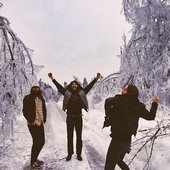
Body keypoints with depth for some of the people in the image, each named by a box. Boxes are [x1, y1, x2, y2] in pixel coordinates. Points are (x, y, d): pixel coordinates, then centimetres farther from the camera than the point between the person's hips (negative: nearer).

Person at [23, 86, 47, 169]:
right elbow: (25, 111, -11)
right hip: (33, 124, -7)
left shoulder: (41, 98, 14)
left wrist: (44, 119, 7)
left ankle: (35, 158, 29)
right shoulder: (28, 98, -6)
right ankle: (33, 162, 13)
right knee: (36, 142, -4)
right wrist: (31, 120, -16)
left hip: (40, 123, 7)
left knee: (42, 141, 11)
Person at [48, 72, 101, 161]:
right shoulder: (67, 93, 2)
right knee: (70, 136, 8)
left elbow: (89, 86, 5)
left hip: (79, 117, 1)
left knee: (79, 137, 9)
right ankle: (69, 154, 19)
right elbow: (59, 86, -1)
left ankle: (79, 154, 20)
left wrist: (96, 78, 2)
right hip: (70, 117, -1)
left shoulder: (82, 93, 4)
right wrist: (52, 79, -6)